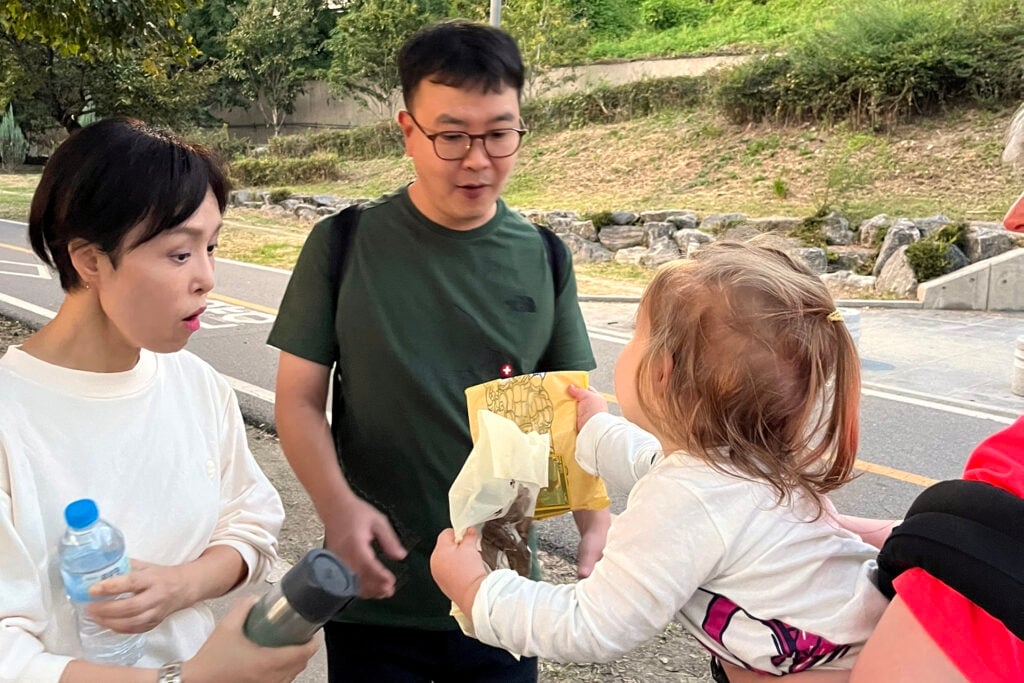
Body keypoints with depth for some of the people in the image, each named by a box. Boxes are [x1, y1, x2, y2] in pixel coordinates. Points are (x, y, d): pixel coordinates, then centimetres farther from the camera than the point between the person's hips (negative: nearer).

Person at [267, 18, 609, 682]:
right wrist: (337, 505, -21)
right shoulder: (344, 245, -8)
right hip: (375, 594, -1)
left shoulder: (542, 259, -1)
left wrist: (596, 522, -12)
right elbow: (299, 400, -4)